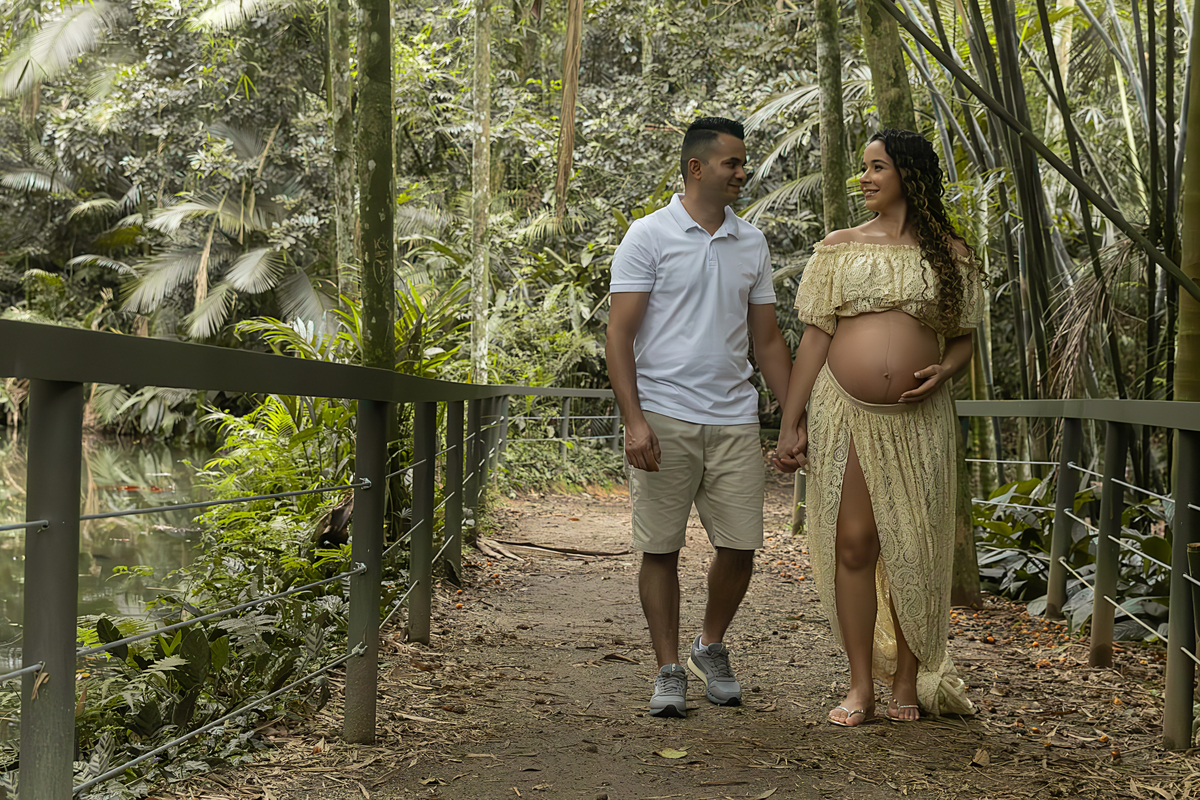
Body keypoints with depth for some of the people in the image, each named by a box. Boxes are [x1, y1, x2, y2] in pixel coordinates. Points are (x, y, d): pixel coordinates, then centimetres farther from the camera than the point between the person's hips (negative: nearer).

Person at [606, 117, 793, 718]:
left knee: (740, 545, 2)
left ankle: (711, 647, 27)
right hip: (664, 418, -4)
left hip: (734, 419, 4)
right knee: (661, 548, 1)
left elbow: (768, 339, 16)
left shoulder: (752, 244, 13)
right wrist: (634, 418, -15)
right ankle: (669, 672, 13)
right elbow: (619, 333, -5)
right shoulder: (649, 236, -1)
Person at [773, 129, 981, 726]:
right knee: (853, 543, -1)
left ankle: (909, 680, 17)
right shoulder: (840, 247, 9)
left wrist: (945, 370, -10)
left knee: (913, 549, 3)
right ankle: (861, 686, 7)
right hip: (845, 413, 0)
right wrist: (791, 422, 2)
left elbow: (963, 337, 14)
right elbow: (815, 337, 7)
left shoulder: (949, 253, 9)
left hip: (918, 418, 0)